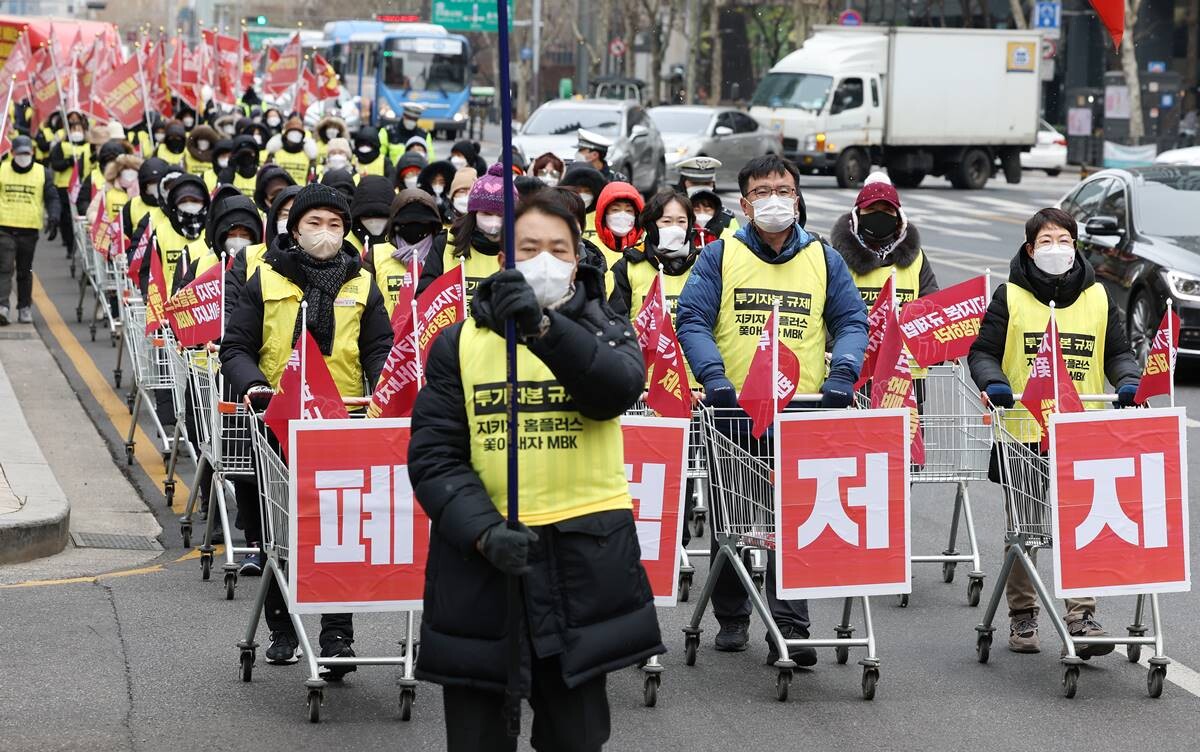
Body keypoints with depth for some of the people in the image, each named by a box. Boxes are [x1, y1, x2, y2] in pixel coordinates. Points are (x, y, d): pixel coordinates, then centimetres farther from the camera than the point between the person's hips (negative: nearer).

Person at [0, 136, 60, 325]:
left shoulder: (43, 173, 6)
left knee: (25, 271, 9)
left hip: (29, 230, 1)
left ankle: (25, 308, 18)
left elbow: (52, 198, 4)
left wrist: (53, 218, -11)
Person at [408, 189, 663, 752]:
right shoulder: (459, 343, 6)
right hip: (478, 556, 0)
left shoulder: (603, 330, 6)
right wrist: (484, 531, -18)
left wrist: (543, 328, -34)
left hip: (583, 558, 0)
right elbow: (434, 456, -1)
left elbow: (619, 387, -18)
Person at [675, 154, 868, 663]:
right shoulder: (721, 257, 5)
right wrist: (713, 375, -17)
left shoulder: (823, 260, 11)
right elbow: (692, 318, -2)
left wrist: (841, 374, -9)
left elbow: (852, 322, 9)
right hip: (733, 410, 0)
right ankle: (731, 617, 25)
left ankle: (790, 628, -11)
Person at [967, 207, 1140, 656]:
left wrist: (1128, 381, -8)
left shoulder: (1097, 297, 9)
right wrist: (994, 383, -17)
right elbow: (983, 351, 3)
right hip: (1024, 430, -1)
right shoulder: (1010, 297, 3)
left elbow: (1117, 351, 12)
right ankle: (1022, 616, 20)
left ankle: (1081, 615, -9)